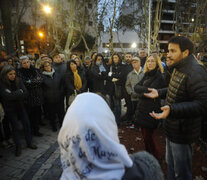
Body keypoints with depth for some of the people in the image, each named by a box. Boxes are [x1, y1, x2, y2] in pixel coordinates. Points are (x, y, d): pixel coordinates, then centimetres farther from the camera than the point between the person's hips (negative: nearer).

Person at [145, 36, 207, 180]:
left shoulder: (195, 72, -24)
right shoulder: (179, 68, 8)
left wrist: (172, 109, -39)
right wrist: (159, 93, 9)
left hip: (182, 133, -9)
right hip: (172, 128, 9)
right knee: (170, 164, 28)